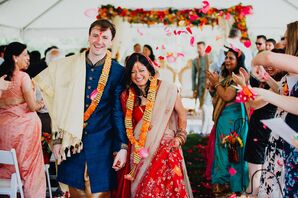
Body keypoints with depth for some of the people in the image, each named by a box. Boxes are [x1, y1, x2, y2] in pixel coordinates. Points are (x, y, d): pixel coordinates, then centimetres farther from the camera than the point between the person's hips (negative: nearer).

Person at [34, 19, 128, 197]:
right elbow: (60, 106, 5)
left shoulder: (118, 72, -2)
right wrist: (57, 140, 3)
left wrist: (122, 147, -5)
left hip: (102, 143, -1)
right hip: (72, 142, 2)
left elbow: (119, 112, -1)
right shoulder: (67, 65, 1)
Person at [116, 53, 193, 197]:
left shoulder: (167, 89, -5)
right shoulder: (127, 96, 3)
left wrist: (180, 136, -2)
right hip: (140, 151, 2)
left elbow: (181, 113, 6)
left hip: (166, 147, -2)